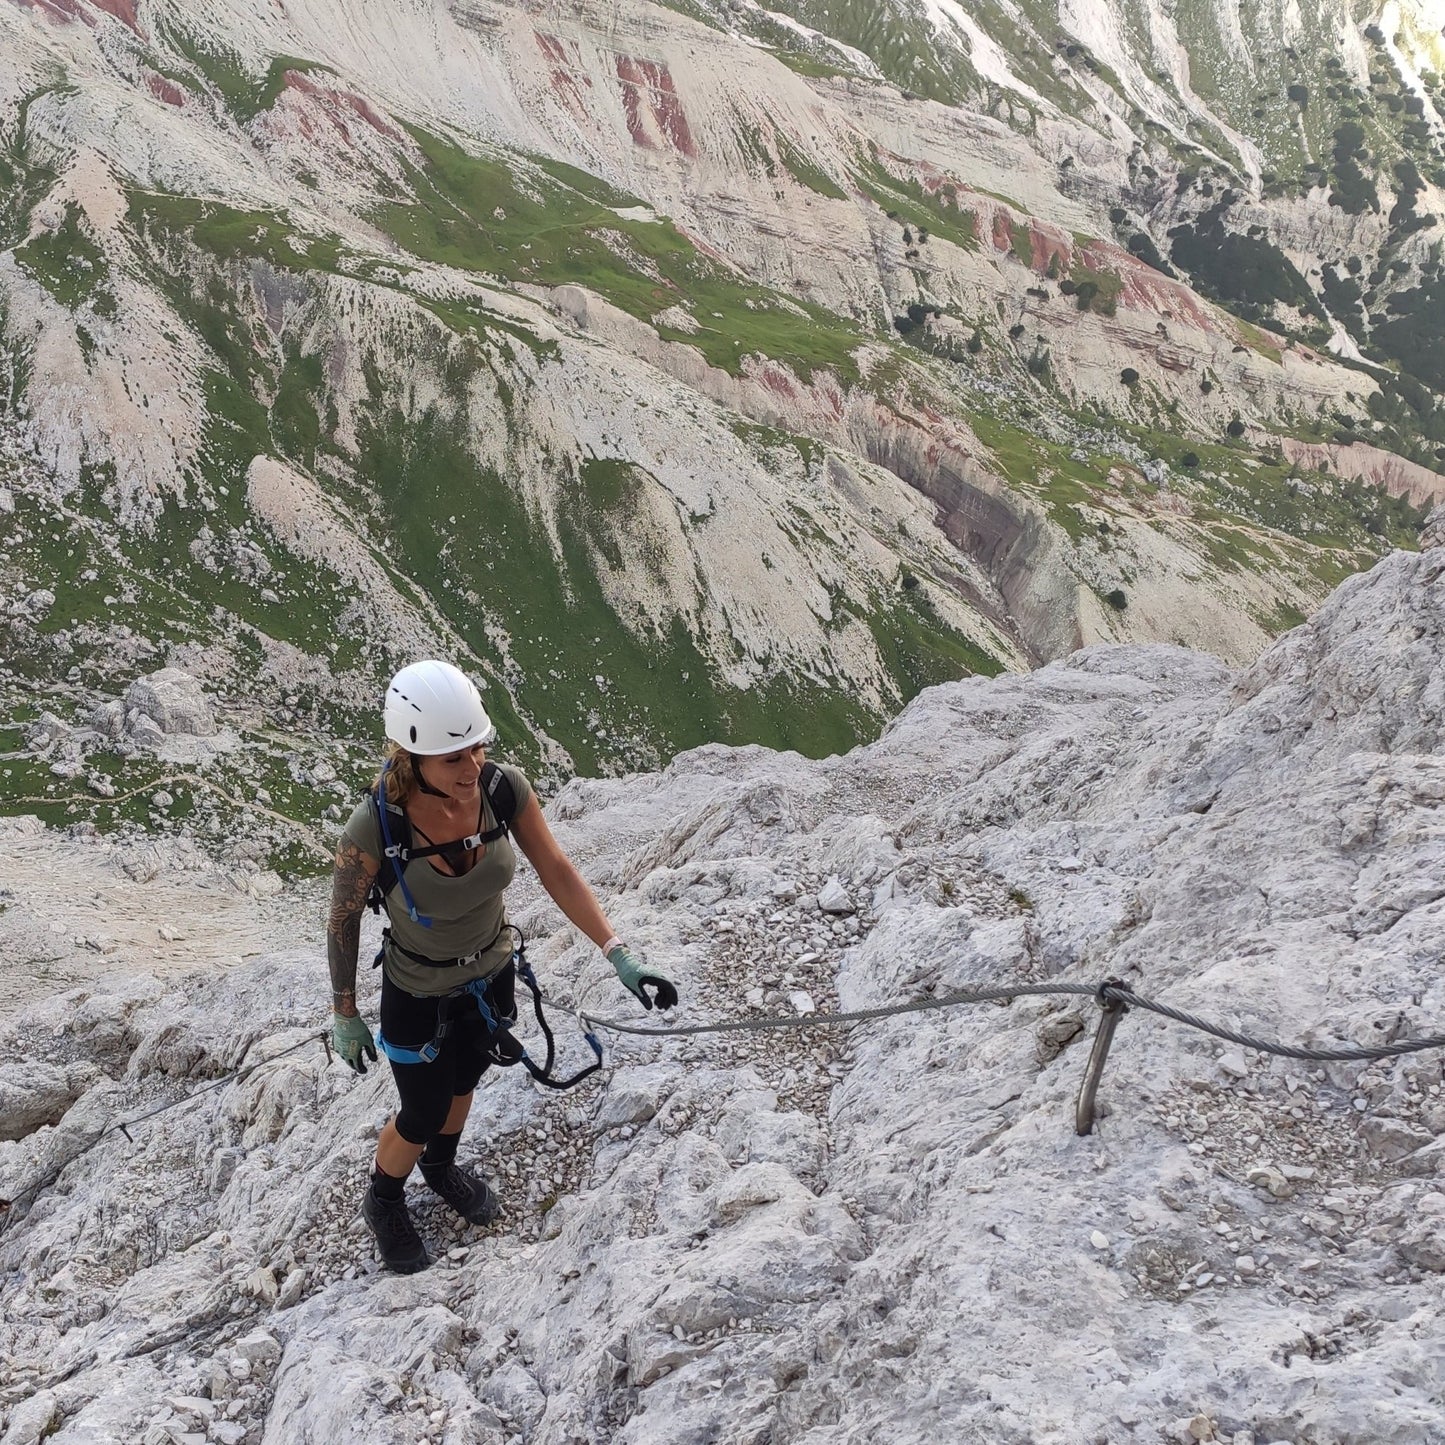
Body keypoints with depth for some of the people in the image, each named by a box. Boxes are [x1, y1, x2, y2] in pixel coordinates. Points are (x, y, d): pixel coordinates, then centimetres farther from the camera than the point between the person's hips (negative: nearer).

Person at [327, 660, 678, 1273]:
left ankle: (441, 1166, 63)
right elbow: (343, 920, -18)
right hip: (419, 993, -3)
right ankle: (383, 1201, 51)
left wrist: (620, 956, -20)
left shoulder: (505, 788, -28)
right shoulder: (372, 829, -35)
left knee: (462, 1081, 30)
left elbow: (557, 871, -16)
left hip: (492, 973, 4)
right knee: (422, 1116, 17)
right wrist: (344, 1016, -6)